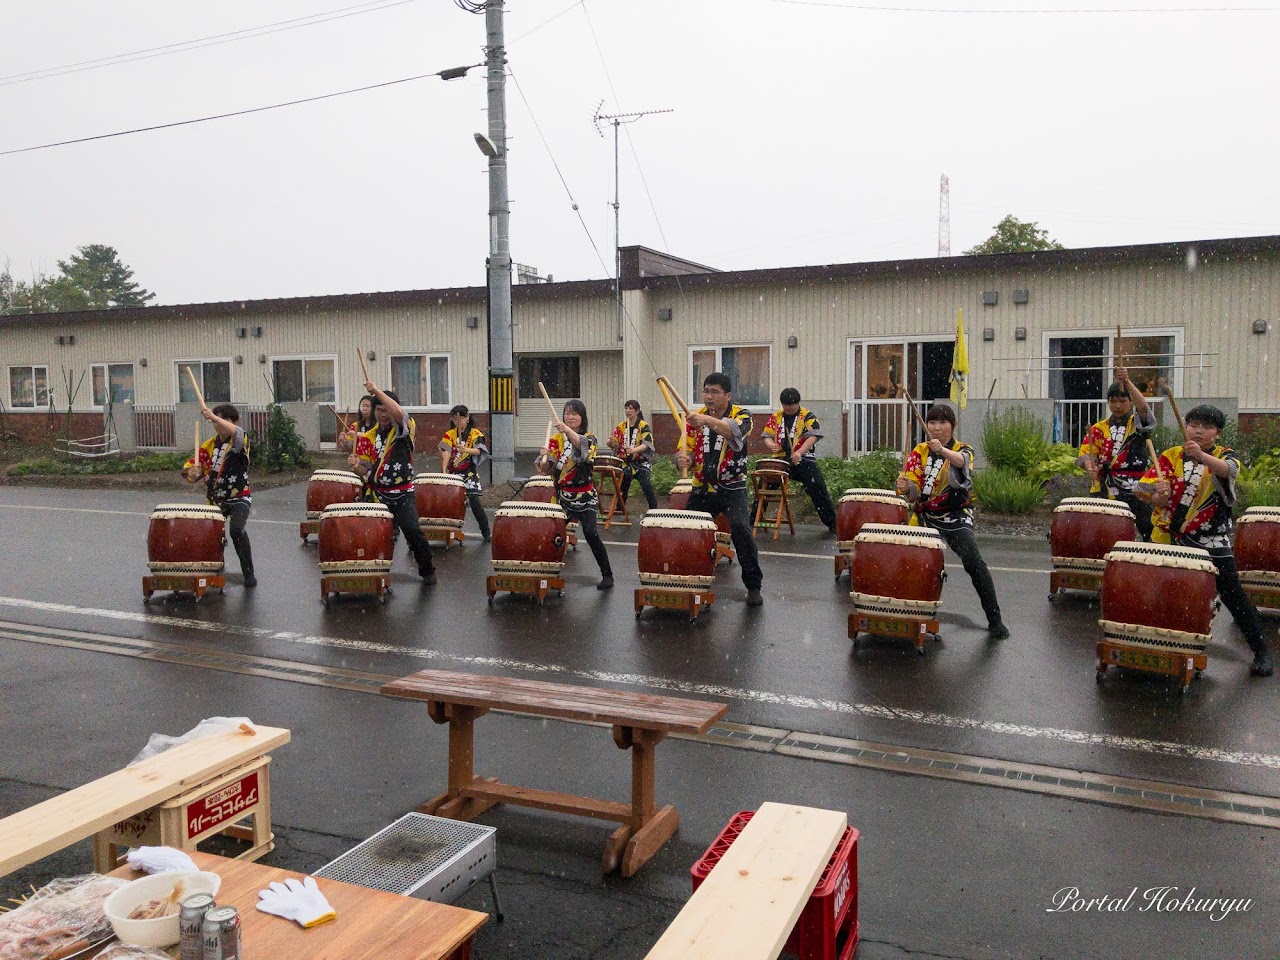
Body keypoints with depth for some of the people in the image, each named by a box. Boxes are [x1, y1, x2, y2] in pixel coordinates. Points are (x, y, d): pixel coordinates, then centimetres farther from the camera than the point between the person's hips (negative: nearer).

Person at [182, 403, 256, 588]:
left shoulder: (240, 441, -10)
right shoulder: (209, 445, 4)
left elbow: (236, 433, -36)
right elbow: (189, 466, 4)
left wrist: (214, 417, -49)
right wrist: (192, 473, -21)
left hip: (239, 498, -6)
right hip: (215, 500, 6)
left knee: (237, 530, -26)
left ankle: (249, 573, -13)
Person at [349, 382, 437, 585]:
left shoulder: (402, 429, -1)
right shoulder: (369, 438, 12)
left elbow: (398, 412, -26)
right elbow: (367, 470, 14)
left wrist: (377, 390, -25)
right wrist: (356, 465, -9)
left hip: (403, 494, -4)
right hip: (378, 495, 4)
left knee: (412, 530, -16)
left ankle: (427, 570, 3)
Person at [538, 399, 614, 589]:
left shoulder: (589, 438, -3)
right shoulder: (556, 439, 6)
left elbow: (583, 446, -30)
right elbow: (545, 470, 3)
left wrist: (567, 430, -47)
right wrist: (544, 458, -20)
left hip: (584, 496, -4)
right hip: (561, 495, 4)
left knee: (591, 534, -17)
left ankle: (607, 575, -8)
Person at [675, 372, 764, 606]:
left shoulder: (740, 415, -9)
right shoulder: (695, 418, 4)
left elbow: (736, 432, -33)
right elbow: (686, 451, 4)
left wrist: (708, 420, -50)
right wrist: (683, 459, -22)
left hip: (732, 488, -4)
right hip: (702, 488, 4)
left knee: (741, 530, -20)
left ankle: (753, 585, -8)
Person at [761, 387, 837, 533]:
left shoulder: (808, 417, -1)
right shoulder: (776, 417, 12)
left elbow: (813, 437, -14)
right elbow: (767, 435, 9)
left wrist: (799, 452, -31)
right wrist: (770, 445, -17)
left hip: (804, 461, -3)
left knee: (818, 490, -10)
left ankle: (832, 523, -1)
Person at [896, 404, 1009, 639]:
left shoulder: (963, 449, -4)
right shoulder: (919, 453, 3)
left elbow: (961, 461, -31)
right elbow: (915, 494, -5)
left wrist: (943, 451, -54)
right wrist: (905, 488, -30)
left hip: (956, 517, -3)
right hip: (925, 517, 3)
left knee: (974, 563, -19)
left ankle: (995, 619, -9)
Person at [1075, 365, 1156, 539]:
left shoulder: (1138, 423, 5)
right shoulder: (1099, 429, 12)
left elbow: (1144, 407, -17)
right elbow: (1086, 452, 1)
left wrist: (1127, 382, -28)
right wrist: (1090, 467, -21)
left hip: (1137, 491, -2)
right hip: (1104, 491, 2)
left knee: (1152, 532, -8)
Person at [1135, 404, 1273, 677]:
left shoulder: (1223, 455, -3)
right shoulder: (1170, 457, 2)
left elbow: (1227, 470, -29)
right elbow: (1154, 498, -1)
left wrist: (1202, 456, -49)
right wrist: (1160, 496, -26)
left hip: (1211, 541, -2)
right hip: (1170, 537, 2)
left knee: (1232, 593, -4)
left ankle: (1261, 651, 8)